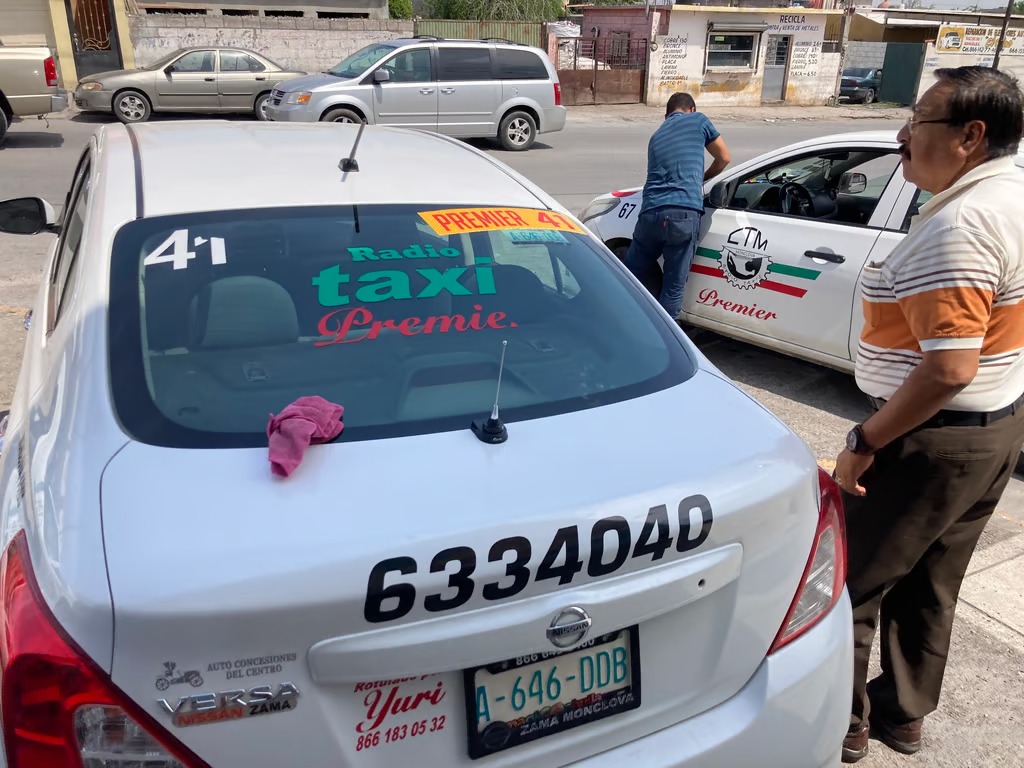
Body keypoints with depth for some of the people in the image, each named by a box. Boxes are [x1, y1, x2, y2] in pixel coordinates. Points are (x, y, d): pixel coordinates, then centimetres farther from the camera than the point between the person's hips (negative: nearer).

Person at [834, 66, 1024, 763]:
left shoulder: (958, 225, -24)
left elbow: (950, 368, -31)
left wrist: (865, 441, -22)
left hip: (935, 441, -10)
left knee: (846, 582, 7)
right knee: (928, 586, 22)